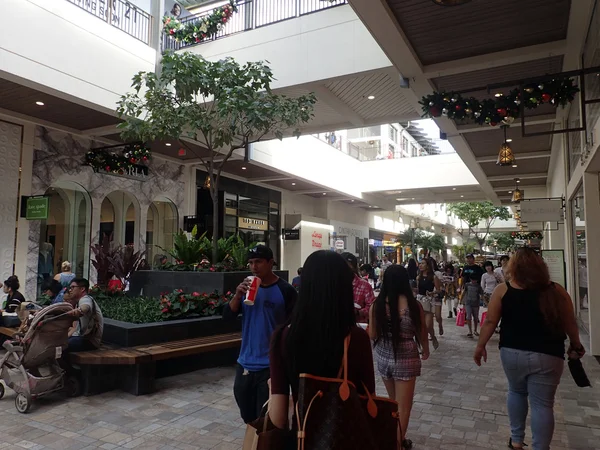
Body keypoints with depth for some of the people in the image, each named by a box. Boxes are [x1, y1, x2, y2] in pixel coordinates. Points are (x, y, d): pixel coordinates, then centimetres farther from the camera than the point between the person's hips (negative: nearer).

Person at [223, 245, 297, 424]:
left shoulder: (285, 290, -10)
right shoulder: (247, 287, 4)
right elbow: (227, 316, -1)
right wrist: (237, 295, -19)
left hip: (271, 366, -5)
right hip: (245, 364, 5)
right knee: (248, 417, 21)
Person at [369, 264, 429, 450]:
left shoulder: (377, 305, -10)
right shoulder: (413, 304, -14)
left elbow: (372, 334, -3)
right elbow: (422, 334, -1)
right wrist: (426, 350, 19)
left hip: (383, 356, 3)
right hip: (406, 358, -3)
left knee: (393, 401, 25)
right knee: (403, 405, 12)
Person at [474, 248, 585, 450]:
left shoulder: (503, 290, -7)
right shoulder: (556, 291, -4)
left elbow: (490, 322, -6)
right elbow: (570, 324, 4)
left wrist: (480, 346, 6)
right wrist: (576, 346, 21)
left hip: (512, 353, 1)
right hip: (547, 356, -1)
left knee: (516, 392, 23)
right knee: (542, 404, 8)